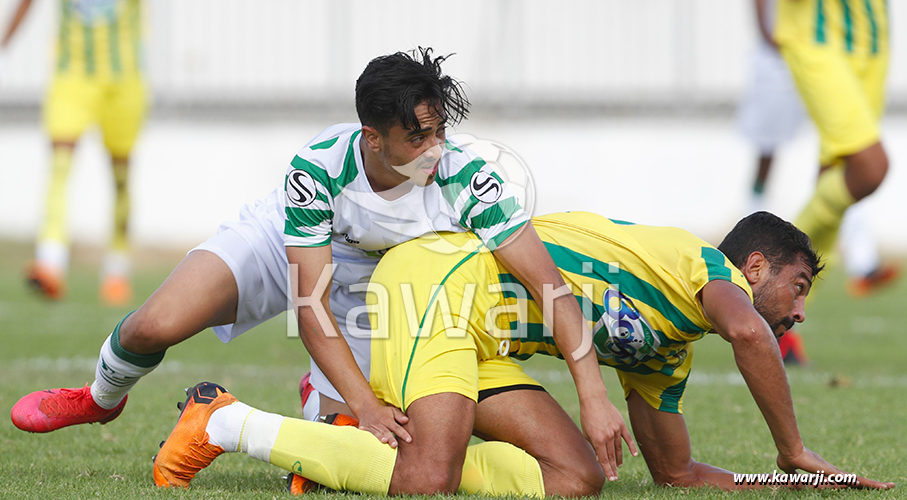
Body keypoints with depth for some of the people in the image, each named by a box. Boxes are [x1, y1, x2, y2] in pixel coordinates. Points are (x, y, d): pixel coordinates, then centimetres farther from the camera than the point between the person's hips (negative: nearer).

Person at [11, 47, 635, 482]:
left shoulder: (464, 176, -37)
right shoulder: (318, 168, -36)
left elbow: (549, 282, -36)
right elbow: (313, 307, -33)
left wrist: (594, 396, -44)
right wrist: (366, 404, -42)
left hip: (374, 279, 1)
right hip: (286, 241, -1)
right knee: (158, 325, -19)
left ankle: (321, 398, 33)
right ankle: (102, 399, 20)